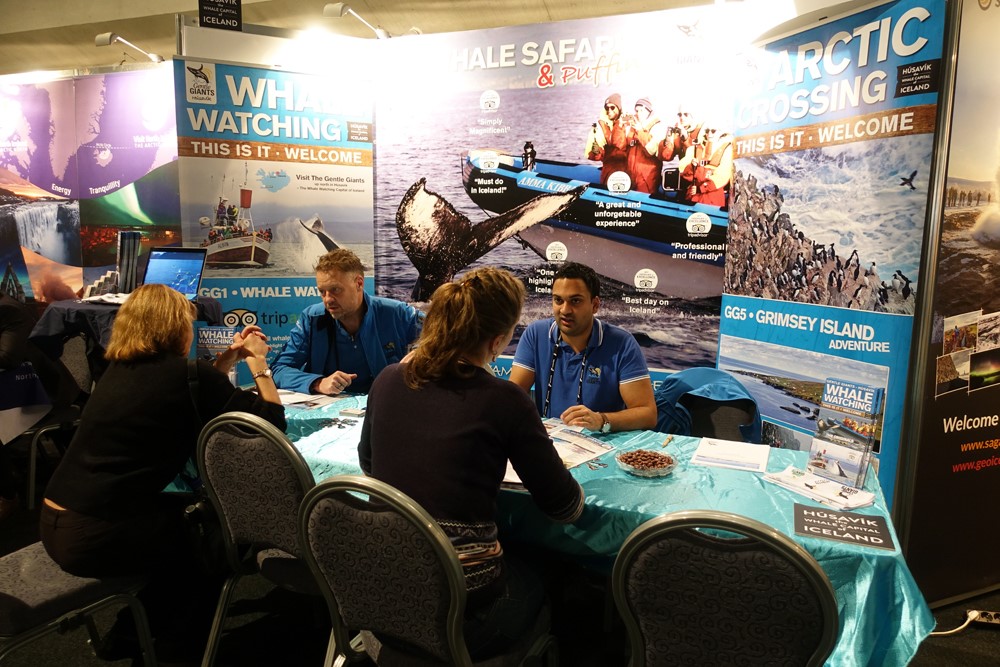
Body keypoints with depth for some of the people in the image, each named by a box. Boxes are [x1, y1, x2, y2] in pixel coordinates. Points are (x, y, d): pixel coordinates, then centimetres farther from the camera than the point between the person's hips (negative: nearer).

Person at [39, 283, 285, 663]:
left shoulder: (121, 368, 10)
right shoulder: (188, 374, -14)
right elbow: (273, 422, -7)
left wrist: (229, 359, 21)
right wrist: (258, 362, 4)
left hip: (56, 522, 8)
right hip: (97, 534, -8)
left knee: (189, 512, 26)